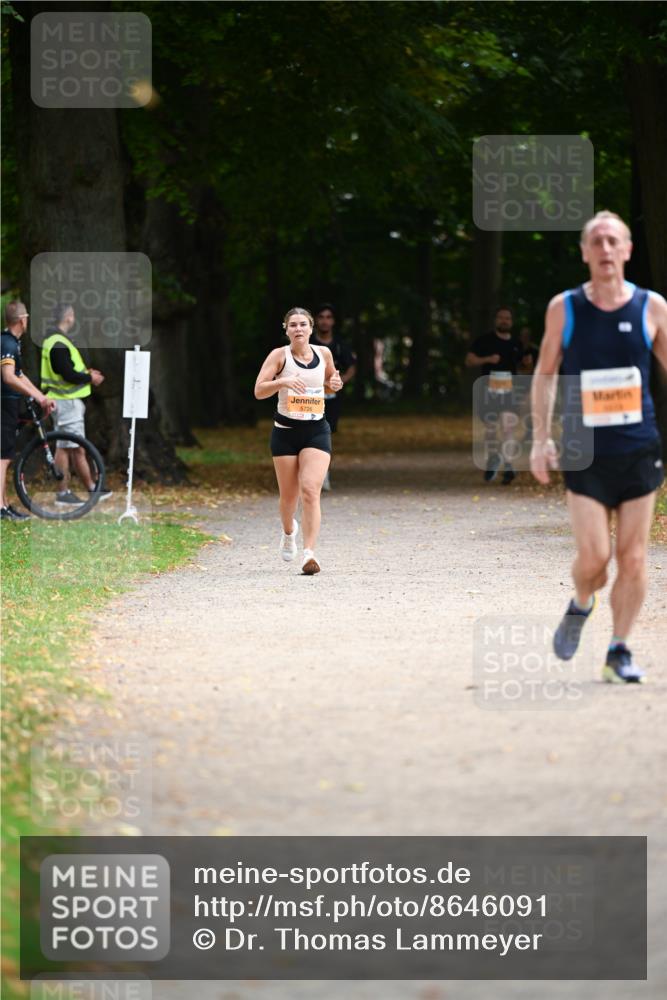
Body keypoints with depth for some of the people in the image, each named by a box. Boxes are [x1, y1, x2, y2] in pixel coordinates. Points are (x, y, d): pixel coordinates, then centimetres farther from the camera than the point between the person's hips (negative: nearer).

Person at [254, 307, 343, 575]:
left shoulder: (324, 354, 5)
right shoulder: (279, 355, -5)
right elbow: (259, 391, -12)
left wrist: (334, 384, 0)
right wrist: (282, 382, -29)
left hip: (317, 431, 1)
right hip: (286, 430, -1)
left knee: (310, 491, -15)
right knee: (289, 495, 8)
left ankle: (309, 554, -21)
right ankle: (288, 532, 41)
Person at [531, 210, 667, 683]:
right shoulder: (564, 309, 0)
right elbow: (545, 373, 10)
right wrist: (541, 439, 3)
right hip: (585, 454, -1)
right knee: (593, 558, -10)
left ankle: (619, 653, 14)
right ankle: (580, 606, 23)